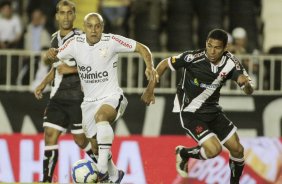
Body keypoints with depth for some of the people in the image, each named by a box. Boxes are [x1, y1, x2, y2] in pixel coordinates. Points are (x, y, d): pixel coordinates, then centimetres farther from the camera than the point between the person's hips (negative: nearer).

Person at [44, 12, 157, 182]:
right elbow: (53, 58, 8)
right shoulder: (75, 43, -4)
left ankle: (103, 168, -41)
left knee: (101, 116, -39)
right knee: (96, 147, 10)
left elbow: (141, 48, -7)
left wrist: (150, 66, -25)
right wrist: (51, 55, -16)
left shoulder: (111, 41, -13)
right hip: (90, 101, 5)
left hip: (112, 97, -5)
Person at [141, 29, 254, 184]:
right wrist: (150, 90, -9)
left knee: (237, 149, 4)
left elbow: (249, 91, -12)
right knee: (214, 149, -20)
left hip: (213, 110, 5)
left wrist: (246, 84, -36)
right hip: (190, 113, -5)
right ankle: (184, 154, 11)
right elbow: (164, 64, -11)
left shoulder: (230, 62, -12)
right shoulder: (193, 58, -25)